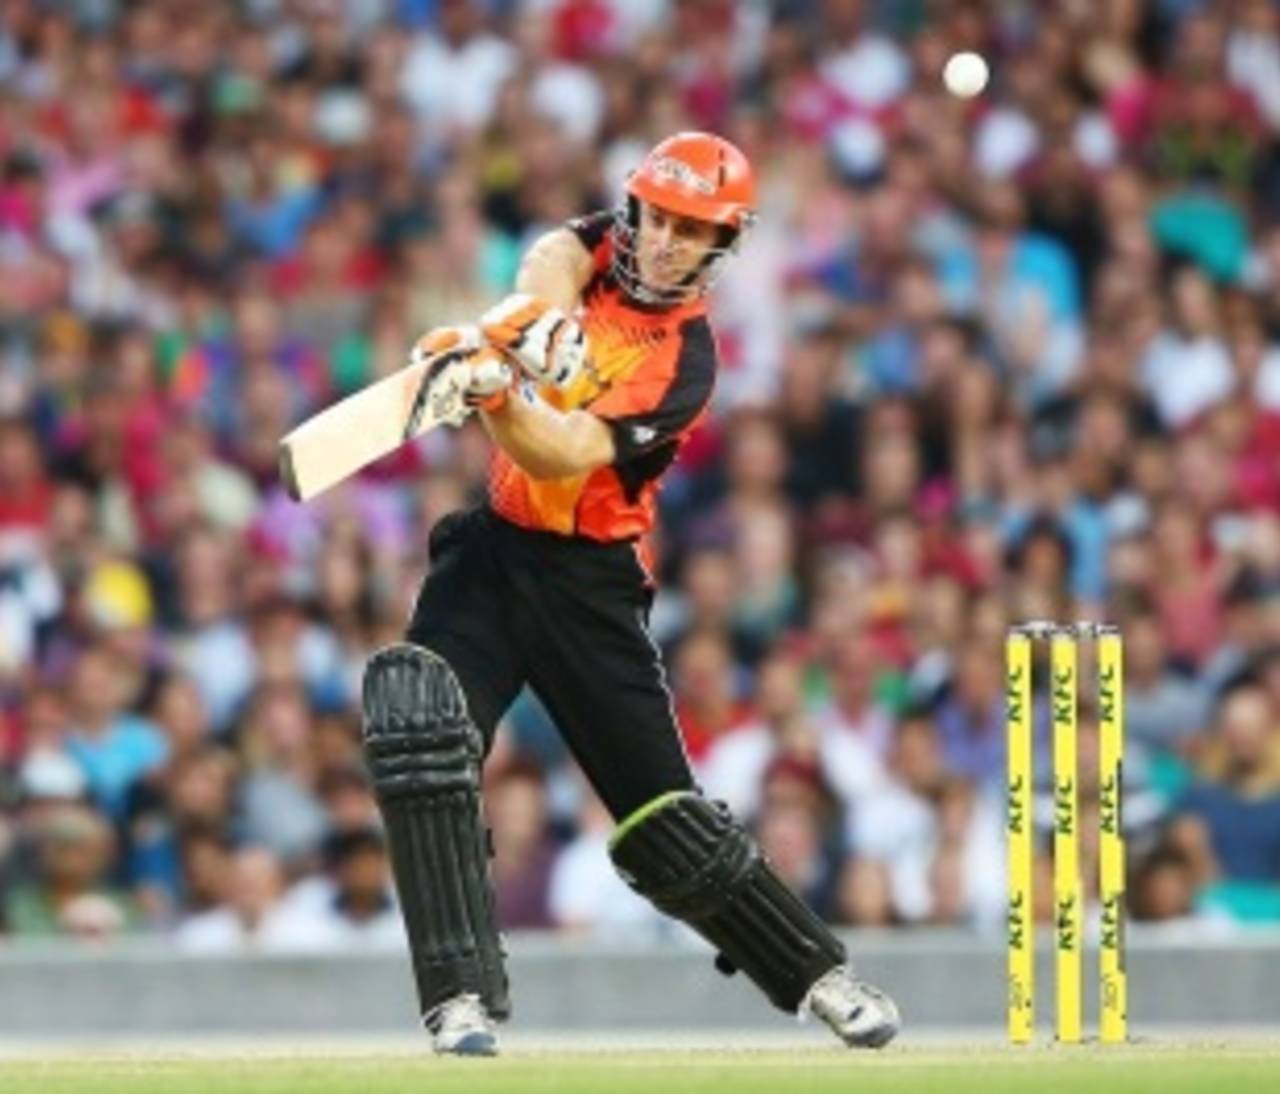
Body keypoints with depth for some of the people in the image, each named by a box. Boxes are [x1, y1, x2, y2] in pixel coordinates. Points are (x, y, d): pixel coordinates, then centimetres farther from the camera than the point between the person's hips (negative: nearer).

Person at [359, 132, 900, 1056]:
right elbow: (556, 263, -22)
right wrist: (520, 314, -45)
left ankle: (819, 974, 20)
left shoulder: (684, 362, -14)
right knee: (415, 727, -20)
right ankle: (464, 997, -18)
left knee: (661, 808, 0)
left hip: (589, 581, -4)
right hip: (490, 552, 4)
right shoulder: (603, 246, 2)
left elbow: (564, 458, -26)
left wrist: (498, 398, -46)